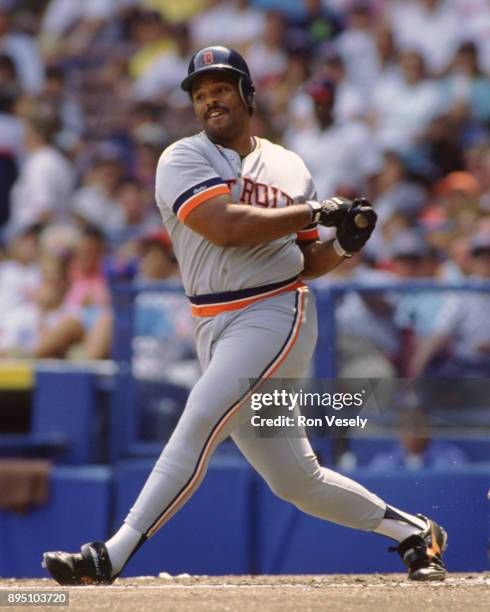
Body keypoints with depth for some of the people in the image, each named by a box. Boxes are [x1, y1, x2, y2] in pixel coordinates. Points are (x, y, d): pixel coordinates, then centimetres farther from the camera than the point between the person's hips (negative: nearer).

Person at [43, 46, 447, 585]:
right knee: (296, 481, 5)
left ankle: (110, 558, -25)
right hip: (215, 330, 2)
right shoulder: (183, 159, 4)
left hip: (277, 314, -2)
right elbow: (226, 225, -14)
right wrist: (316, 211, -11)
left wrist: (344, 245, -1)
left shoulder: (289, 168, 12)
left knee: (199, 423, -22)